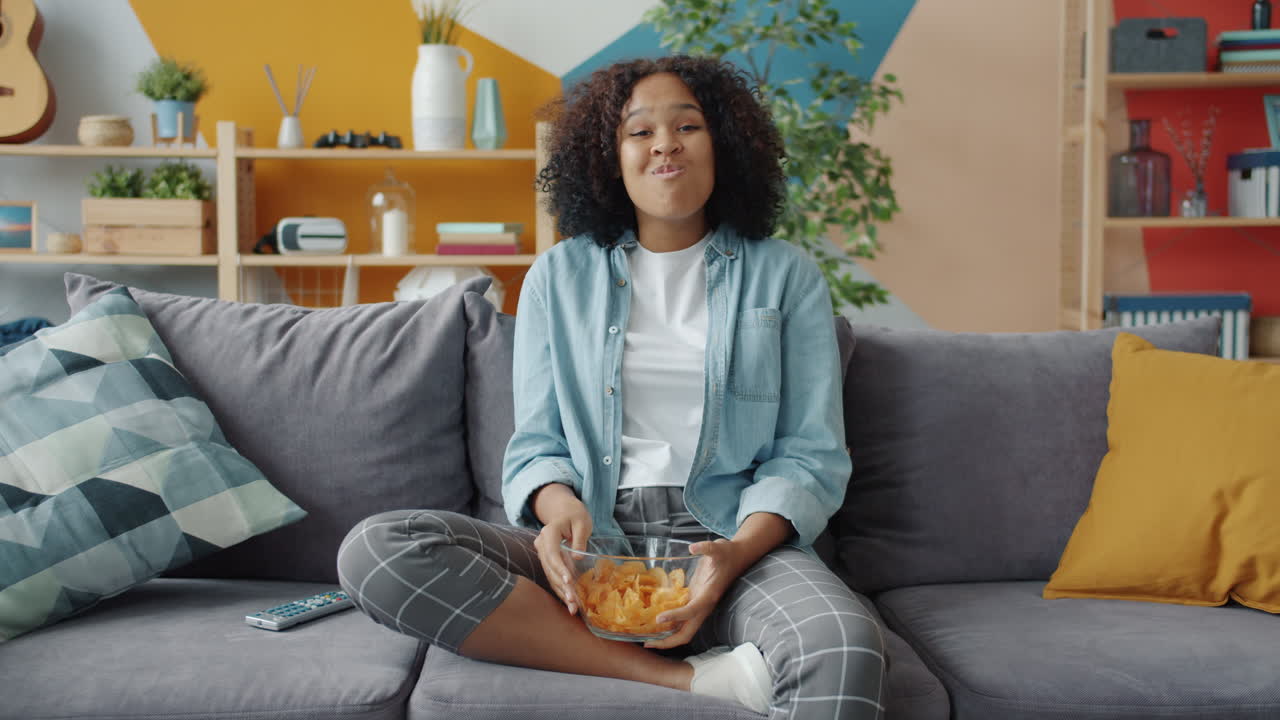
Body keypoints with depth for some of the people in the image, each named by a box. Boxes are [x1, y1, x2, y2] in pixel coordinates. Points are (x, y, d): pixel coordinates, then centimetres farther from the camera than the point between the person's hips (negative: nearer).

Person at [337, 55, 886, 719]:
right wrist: (562, 510, -14)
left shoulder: (785, 276, 10)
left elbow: (811, 455, 4)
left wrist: (738, 552, -16)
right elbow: (537, 444, 11)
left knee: (845, 651, -39)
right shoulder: (558, 277, 14)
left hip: (732, 539, -3)